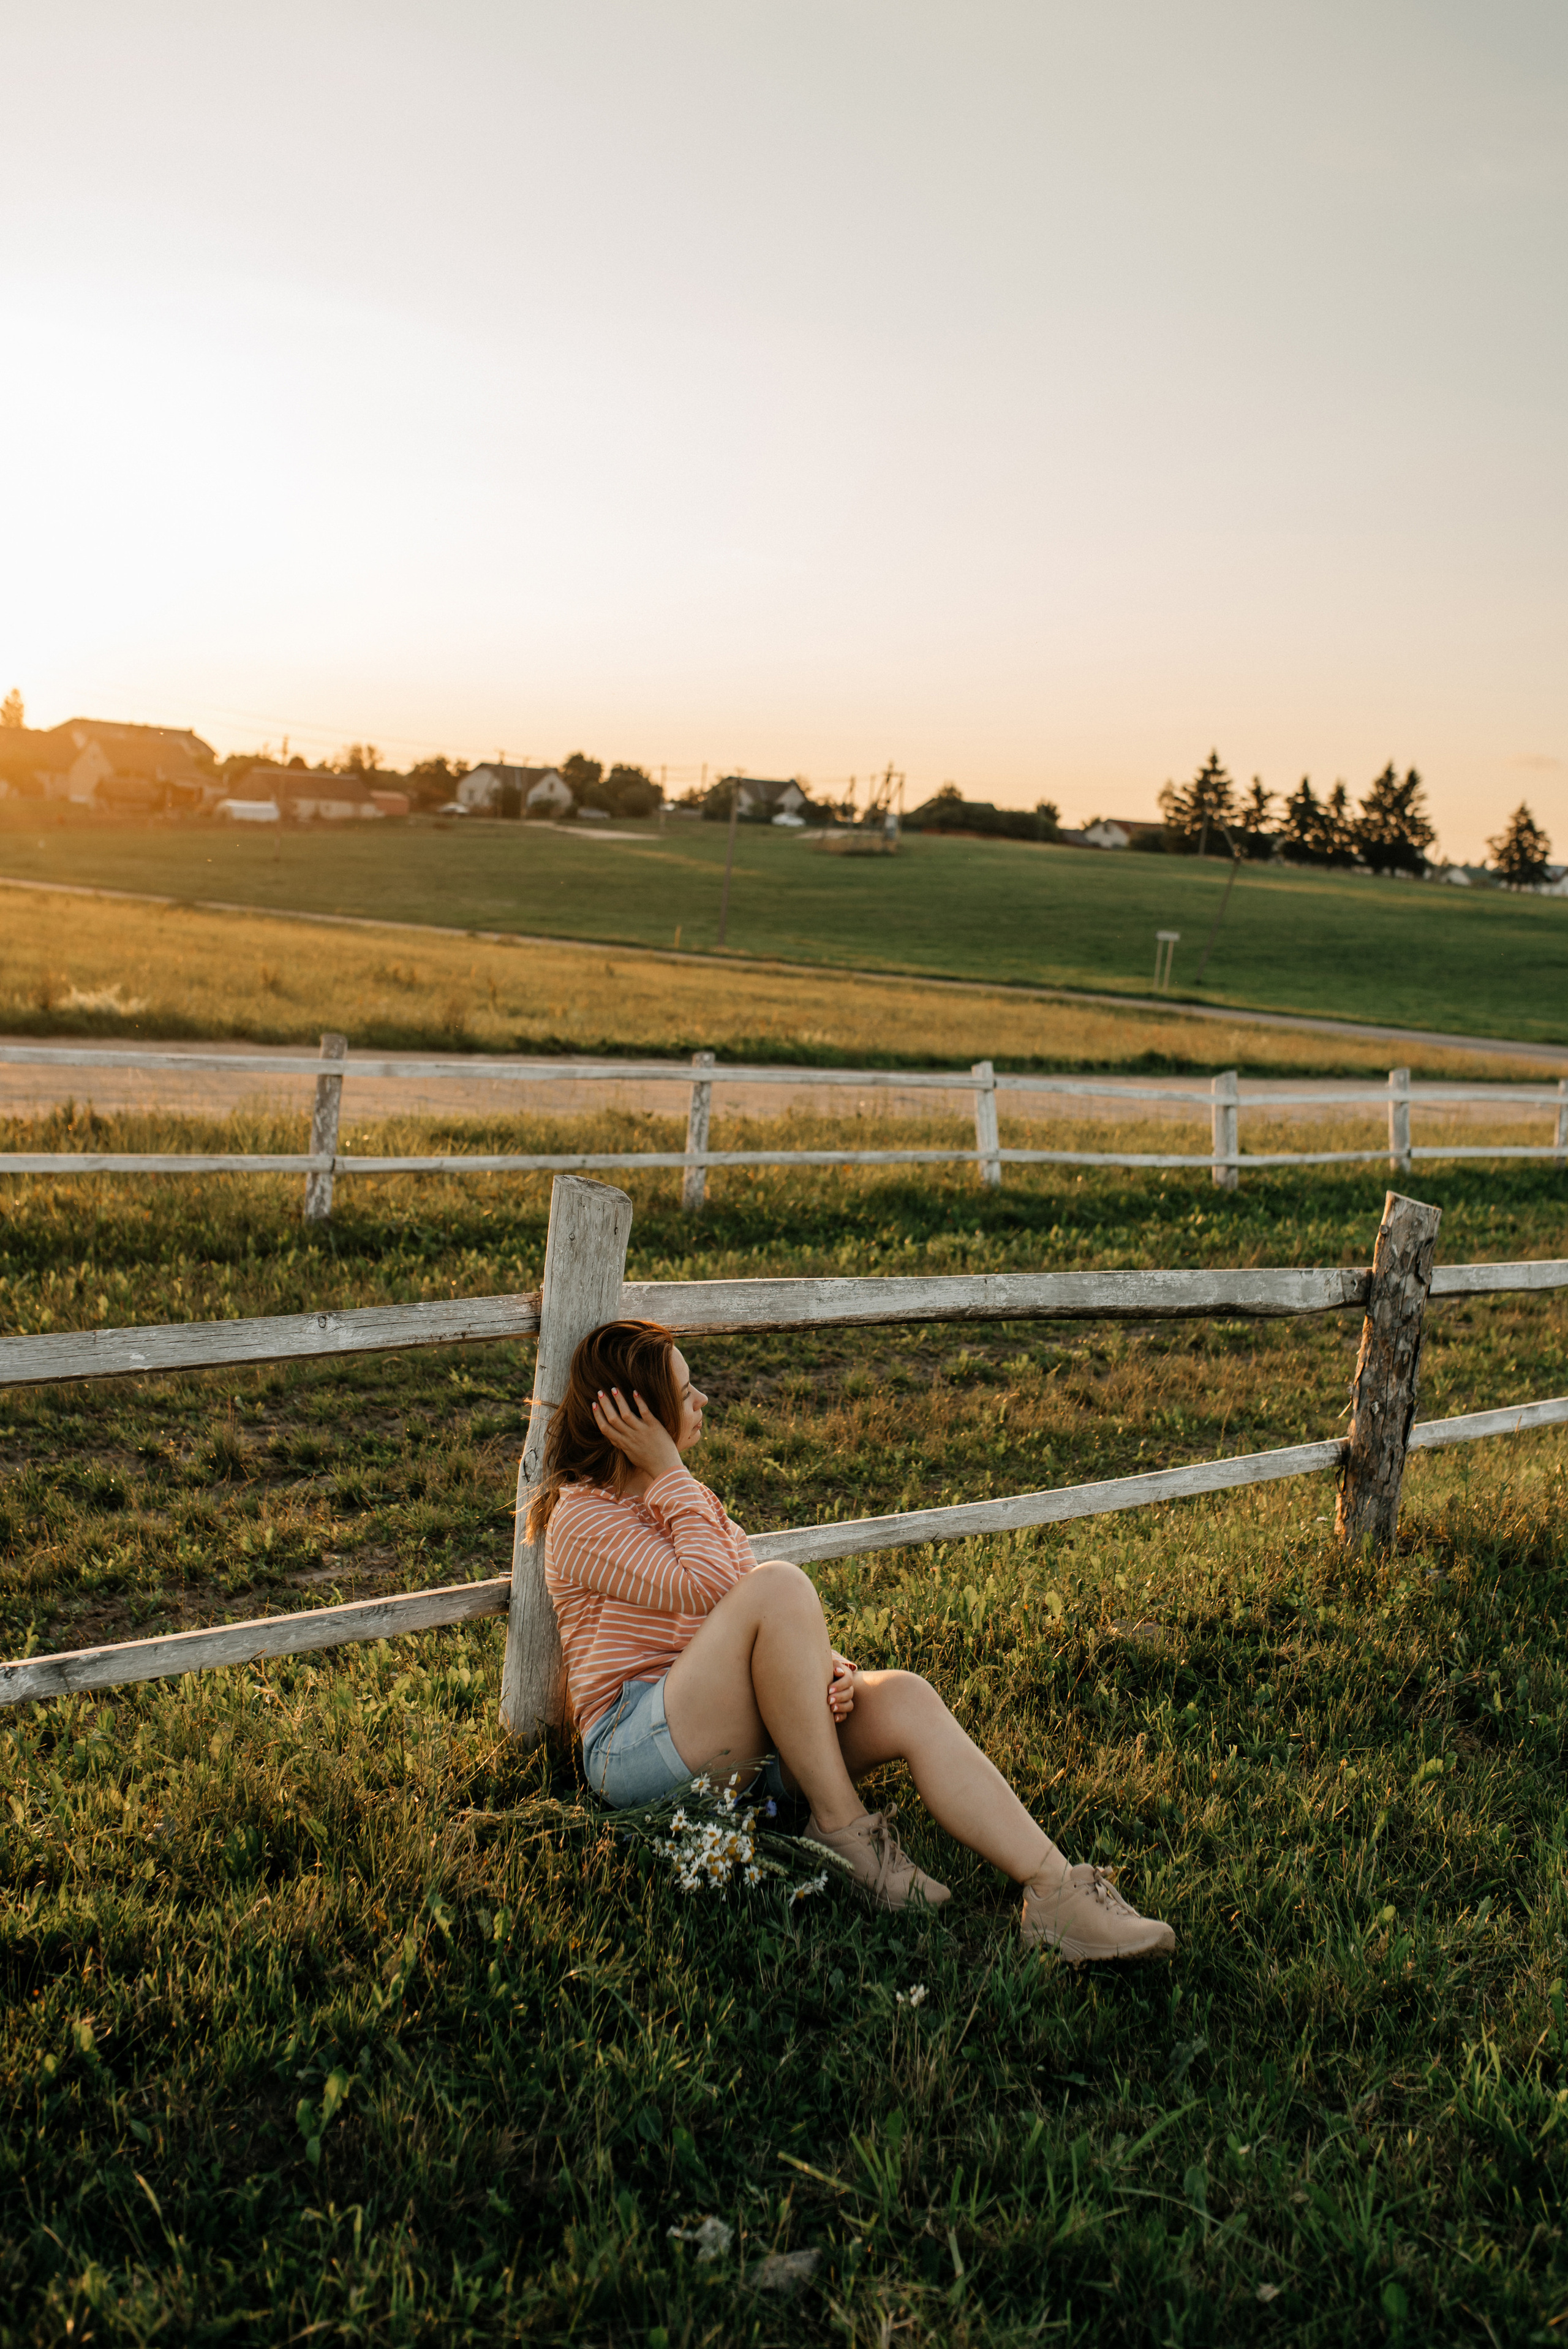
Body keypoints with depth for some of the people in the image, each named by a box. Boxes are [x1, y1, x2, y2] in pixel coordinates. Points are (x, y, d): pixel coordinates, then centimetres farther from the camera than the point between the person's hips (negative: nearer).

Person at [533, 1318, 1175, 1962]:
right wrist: (667, 1470, -10)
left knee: (905, 1700, -20)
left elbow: (770, 1620, 18)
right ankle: (841, 1826, -21)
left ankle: (1056, 1894, -29)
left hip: (736, 1745, 7)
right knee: (781, 1584, -30)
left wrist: (822, 1663, -4)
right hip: (634, 1751, -7)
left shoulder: (685, 1497, 23)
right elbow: (707, 1588, -18)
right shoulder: (582, 1516, -4)